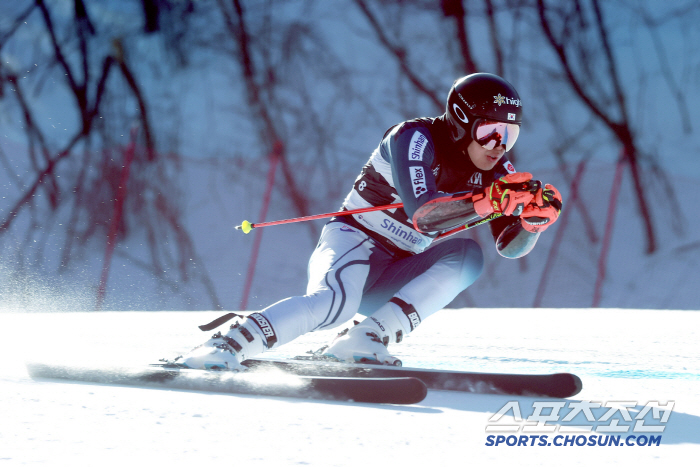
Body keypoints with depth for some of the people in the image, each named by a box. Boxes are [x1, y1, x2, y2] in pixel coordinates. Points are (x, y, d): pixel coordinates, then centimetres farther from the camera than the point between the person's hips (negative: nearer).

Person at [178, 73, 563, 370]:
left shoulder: (494, 170, 3)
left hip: (392, 280, 7)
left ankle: (368, 339, -29)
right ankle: (225, 346, -34)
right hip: (354, 242, -7)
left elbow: (510, 246, -2)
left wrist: (535, 217, -23)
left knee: (465, 255, -22)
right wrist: (490, 202, -42)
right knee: (337, 303, -39)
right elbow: (423, 215, -31)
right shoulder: (415, 138, -17)